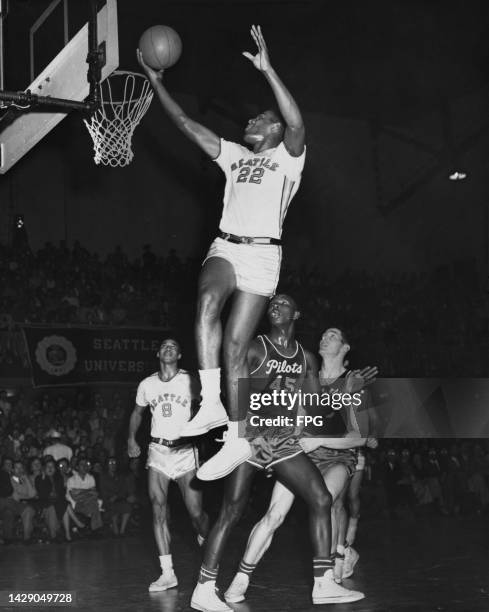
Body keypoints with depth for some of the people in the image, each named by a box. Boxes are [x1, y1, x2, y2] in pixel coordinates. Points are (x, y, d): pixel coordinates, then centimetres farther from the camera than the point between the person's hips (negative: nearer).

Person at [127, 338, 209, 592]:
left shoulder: (189, 381, -2)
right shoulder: (147, 384, 8)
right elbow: (137, 412, 23)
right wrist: (131, 438, 11)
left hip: (185, 450, -2)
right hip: (158, 452, 3)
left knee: (196, 512, -5)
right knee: (158, 511, -8)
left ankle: (206, 541, 29)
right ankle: (167, 573, -5)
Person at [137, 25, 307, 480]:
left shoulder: (287, 157, 7)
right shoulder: (234, 155, 25)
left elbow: (297, 123, -15)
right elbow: (187, 125, 25)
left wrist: (267, 70, -21)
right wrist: (157, 83, 20)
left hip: (261, 253, -4)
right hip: (224, 247, 4)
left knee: (235, 347, -9)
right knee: (207, 301, -30)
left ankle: (237, 438, -1)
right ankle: (211, 405, -33)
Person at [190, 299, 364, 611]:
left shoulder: (307, 358, 11)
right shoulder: (255, 349, -5)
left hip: (285, 442, 6)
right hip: (251, 437, -5)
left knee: (321, 499, -4)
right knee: (232, 512, -9)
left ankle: (324, 584, 2)